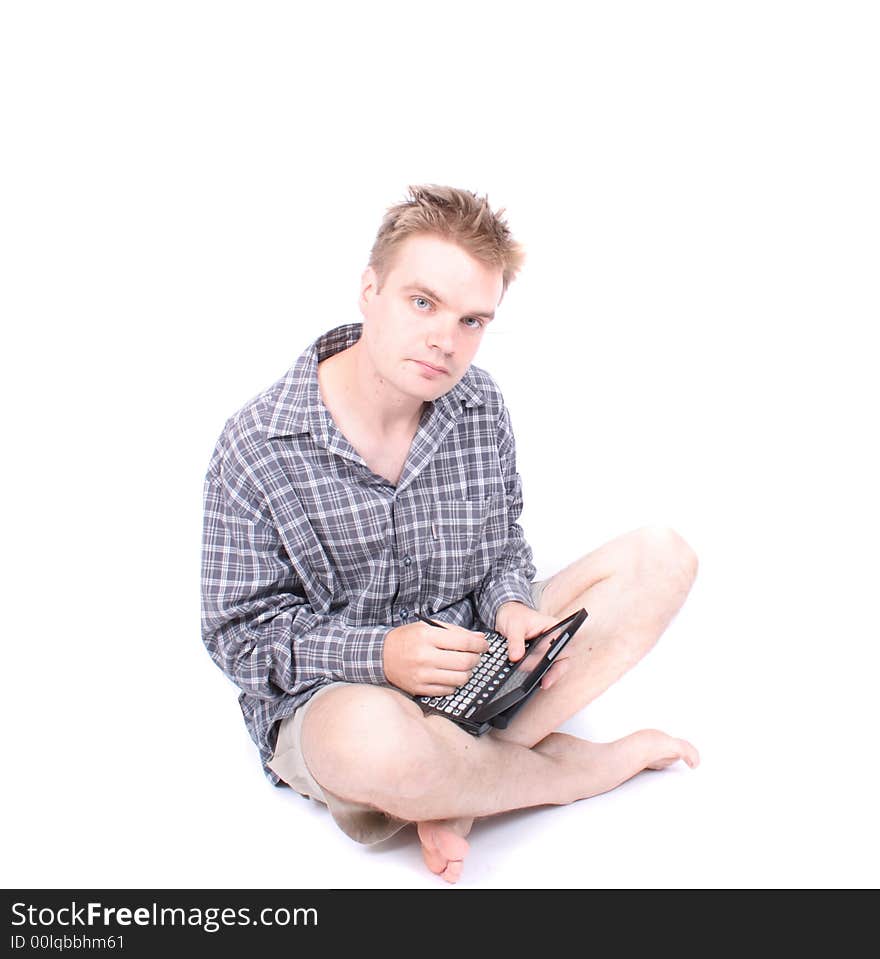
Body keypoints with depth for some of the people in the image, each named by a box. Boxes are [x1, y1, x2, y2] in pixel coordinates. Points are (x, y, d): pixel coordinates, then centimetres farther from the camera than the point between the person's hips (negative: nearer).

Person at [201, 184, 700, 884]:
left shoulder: (482, 407, -2)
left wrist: (510, 606, -15)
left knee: (662, 555, -8)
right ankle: (601, 763, -10)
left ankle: (454, 791, -20)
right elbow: (239, 632, -10)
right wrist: (378, 653, -26)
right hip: (326, 696, -5)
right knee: (377, 740, -43)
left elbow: (503, 544, 9)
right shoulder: (256, 448, -15)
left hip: (473, 661, 5)